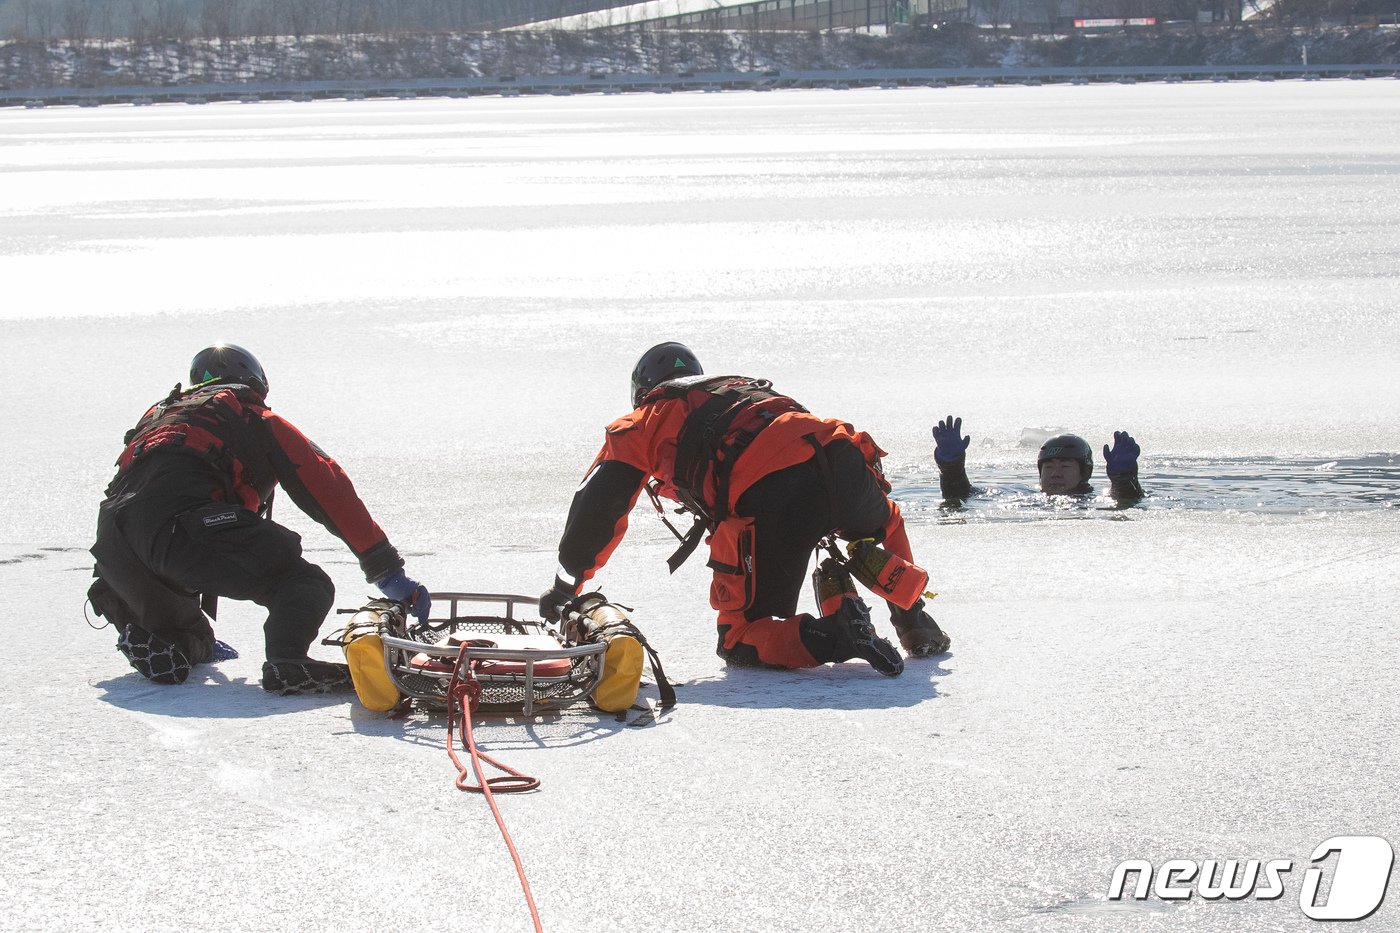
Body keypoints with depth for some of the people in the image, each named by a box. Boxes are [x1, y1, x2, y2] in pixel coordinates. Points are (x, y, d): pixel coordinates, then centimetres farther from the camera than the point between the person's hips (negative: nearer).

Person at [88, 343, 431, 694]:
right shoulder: (258, 420, 24)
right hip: (182, 522, -6)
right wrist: (386, 569, 18)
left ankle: (152, 639, -1)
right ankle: (288, 664, -31)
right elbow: (328, 491, 17)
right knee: (306, 585, -4)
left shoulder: (158, 416, 40)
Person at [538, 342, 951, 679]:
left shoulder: (645, 420, 26)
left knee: (740, 643, 7)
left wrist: (565, 585, 30)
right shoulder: (741, 388, 41)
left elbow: (597, 505, 21)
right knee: (883, 527, 39)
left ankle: (837, 634, -17)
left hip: (767, 494, -5)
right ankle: (913, 622, 21)